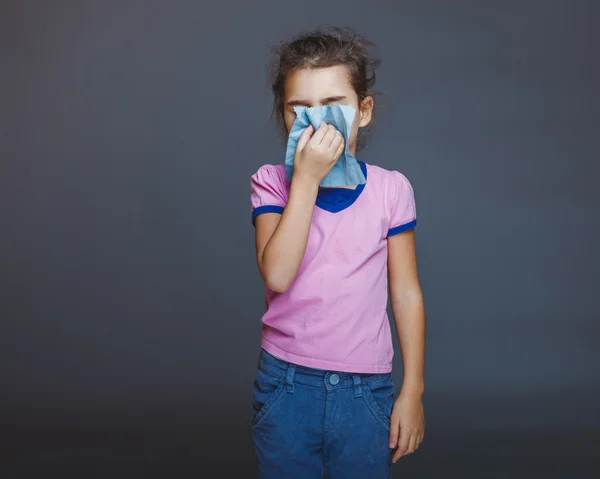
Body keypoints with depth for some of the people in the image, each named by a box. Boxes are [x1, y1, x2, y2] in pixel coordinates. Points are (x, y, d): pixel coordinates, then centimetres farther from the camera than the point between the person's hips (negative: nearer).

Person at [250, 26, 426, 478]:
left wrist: (412, 391, 1)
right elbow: (277, 275, -19)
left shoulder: (390, 188, -3)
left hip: (366, 390, 0)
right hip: (285, 385, 0)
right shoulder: (272, 182, -4)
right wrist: (307, 178, -21)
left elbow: (407, 294, 1)